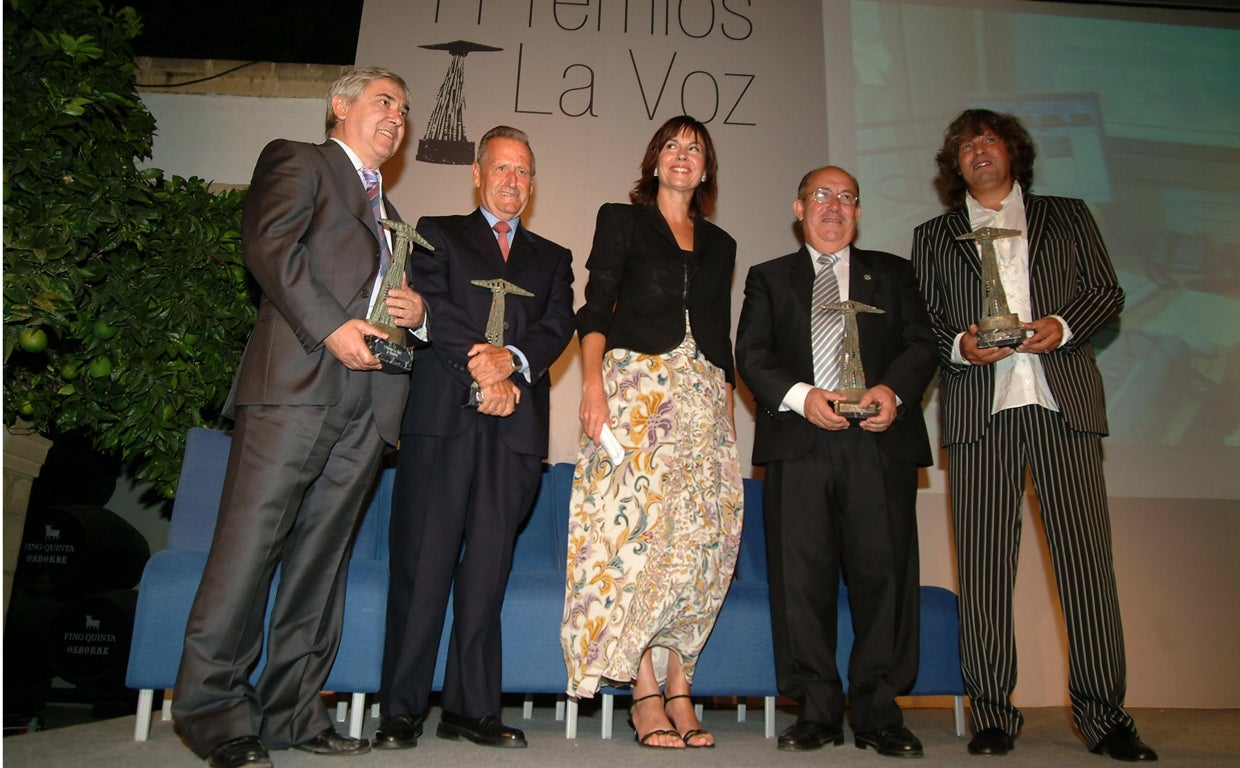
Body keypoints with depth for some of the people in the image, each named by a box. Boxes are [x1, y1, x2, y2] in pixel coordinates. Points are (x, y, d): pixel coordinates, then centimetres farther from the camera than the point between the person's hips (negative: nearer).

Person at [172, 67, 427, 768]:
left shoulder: (386, 212, 33)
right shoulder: (297, 161, 12)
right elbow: (269, 243, -6)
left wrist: (418, 309, 7)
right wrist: (330, 326, -15)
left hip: (369, 395, 7)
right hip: (297, 378, -6)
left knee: (323, 553, 4)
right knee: (251, 542, -8)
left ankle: (292, 711, 10)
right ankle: (215, 711, 1)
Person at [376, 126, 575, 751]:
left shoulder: (552, 259, 24)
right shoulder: (438, 233, 17)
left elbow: (559, 326, 7)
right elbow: (432, 306, 0)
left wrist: (512, 360, -13)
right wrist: (482, 370, -11)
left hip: (516, 422, 2)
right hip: (442, 412, -2)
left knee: (488, 566, 1)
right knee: (422, 561, -5)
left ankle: (472, 707, 9)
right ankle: (401, 709, 4)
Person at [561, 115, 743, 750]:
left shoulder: (719, 244, 22)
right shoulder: (621, 220, 12)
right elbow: (595, 308, 0)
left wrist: (729, 413, 10)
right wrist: (592, 382, -15)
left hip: (704, 398, 4)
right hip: (635, 387, -4)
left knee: (701, 538, -5)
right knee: (637, 528, -13)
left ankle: (680, 691, 2)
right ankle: (646, 696, -7)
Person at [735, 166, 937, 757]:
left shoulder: (892, 272, 22)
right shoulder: (769, 278, 19)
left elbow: (921, 344, 10)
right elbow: (752, 354, 5)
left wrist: (893, 390, -11)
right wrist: (800, 395, -12)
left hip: (880, 441, 1)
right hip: (798, 442, 0)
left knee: (884, 571, -2)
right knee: (801, 576, -2)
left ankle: (878, 713, 10)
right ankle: (816, 710, 10)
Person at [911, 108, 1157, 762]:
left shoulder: (1068, 216, 21)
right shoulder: (933, 236, 20)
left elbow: (1108, 291, 14)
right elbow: (921, 322, 12)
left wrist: (1063, 325, -6)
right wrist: (959, 345, -8)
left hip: (1064, 401, 1)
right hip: (978, 410, 0)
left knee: (1086, 556, -4)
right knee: (983, 563, -3)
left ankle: (1102, 713, 7)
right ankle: (992, 714, 4)